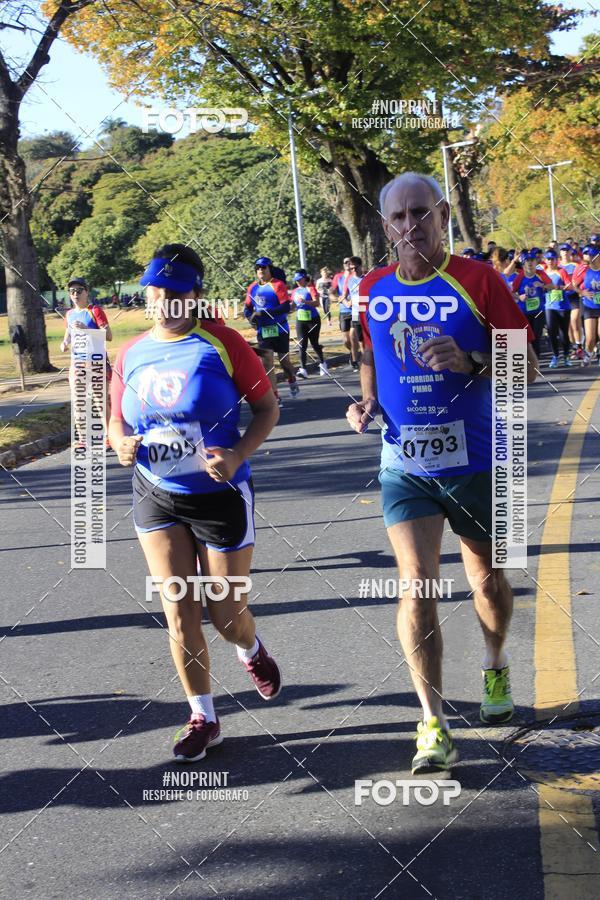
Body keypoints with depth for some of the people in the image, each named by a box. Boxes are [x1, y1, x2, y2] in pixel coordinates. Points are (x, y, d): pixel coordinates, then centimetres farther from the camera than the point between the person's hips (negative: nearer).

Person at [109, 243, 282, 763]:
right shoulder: (132, 353, 2)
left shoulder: (221, 343, -11)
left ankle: (252, 652, 42)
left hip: (219, 495, -3)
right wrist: (120, 443, -10)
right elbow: (117, 419, 13)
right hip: (156, 499, 4)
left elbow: (267, 408, -5)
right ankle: (203, 718, 16)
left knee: (226, 613, 5)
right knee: (179, 612, 2)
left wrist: (238, 454, -21)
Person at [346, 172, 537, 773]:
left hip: (475, 460, -2)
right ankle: (433, 725, -8)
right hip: (404, 464, 2)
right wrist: (367, 401, 1)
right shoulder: (373, 290, 4)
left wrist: (468, 363, -25)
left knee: (487, 579, 14)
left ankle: (495, 668, 44)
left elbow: (526, 367, -8)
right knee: (415, 584, -10)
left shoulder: (477, 281, -8)